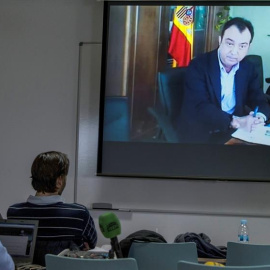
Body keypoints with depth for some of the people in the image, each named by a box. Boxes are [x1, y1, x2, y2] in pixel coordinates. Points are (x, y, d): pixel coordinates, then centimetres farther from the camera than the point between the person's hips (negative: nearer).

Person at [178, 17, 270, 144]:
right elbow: (199, 107, -22)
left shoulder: (249, 68, 5)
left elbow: (260, 101, 4)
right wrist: (236, 121, -33)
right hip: (200, 133, -5)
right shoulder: (198, 65, -12)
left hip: (234, 132, 5)